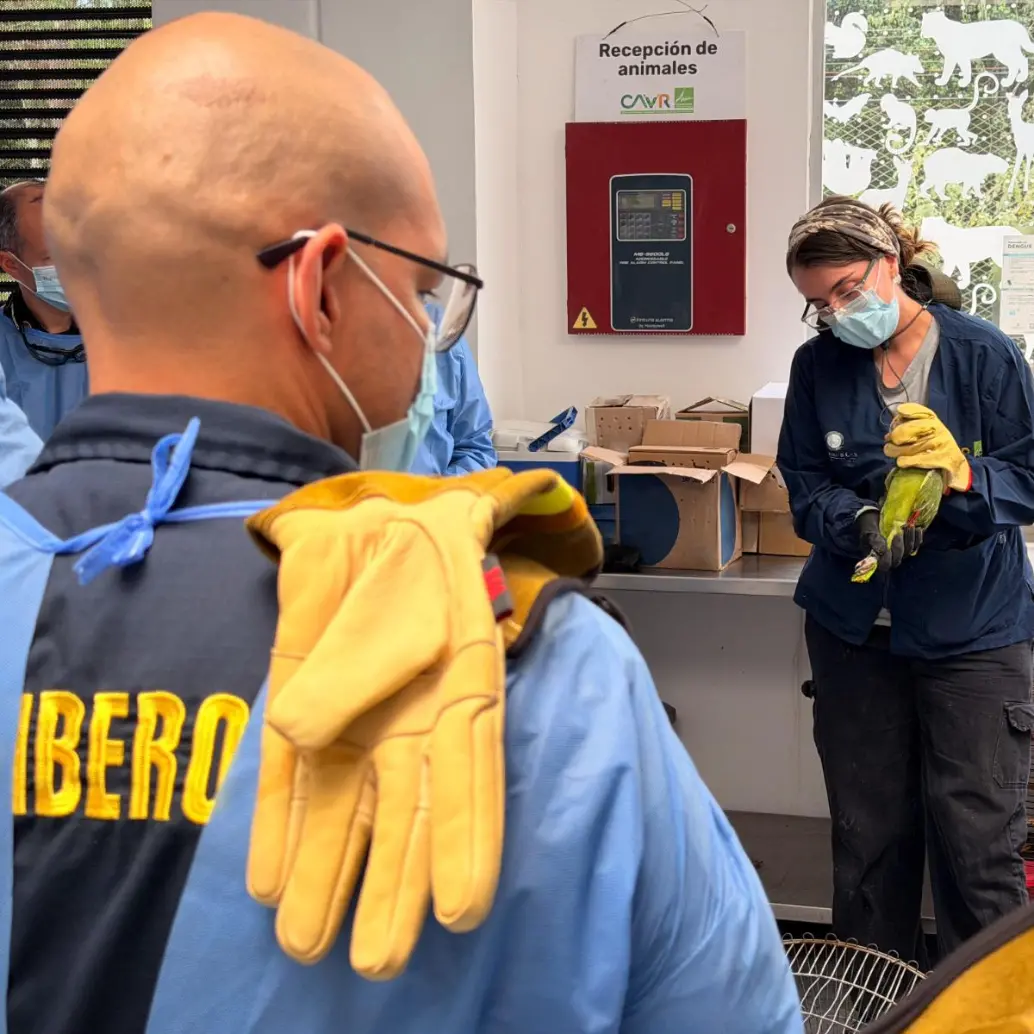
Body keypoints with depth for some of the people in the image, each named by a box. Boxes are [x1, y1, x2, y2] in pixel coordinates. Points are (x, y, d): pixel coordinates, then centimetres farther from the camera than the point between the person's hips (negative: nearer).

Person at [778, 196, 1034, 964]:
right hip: (853, 629, 3)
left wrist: (962, 476, -28)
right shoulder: (818, 366, 2)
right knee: (867, 835, 12)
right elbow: (806, 488, 1)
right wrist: (860, 523, -19)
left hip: (972, 628, -3)